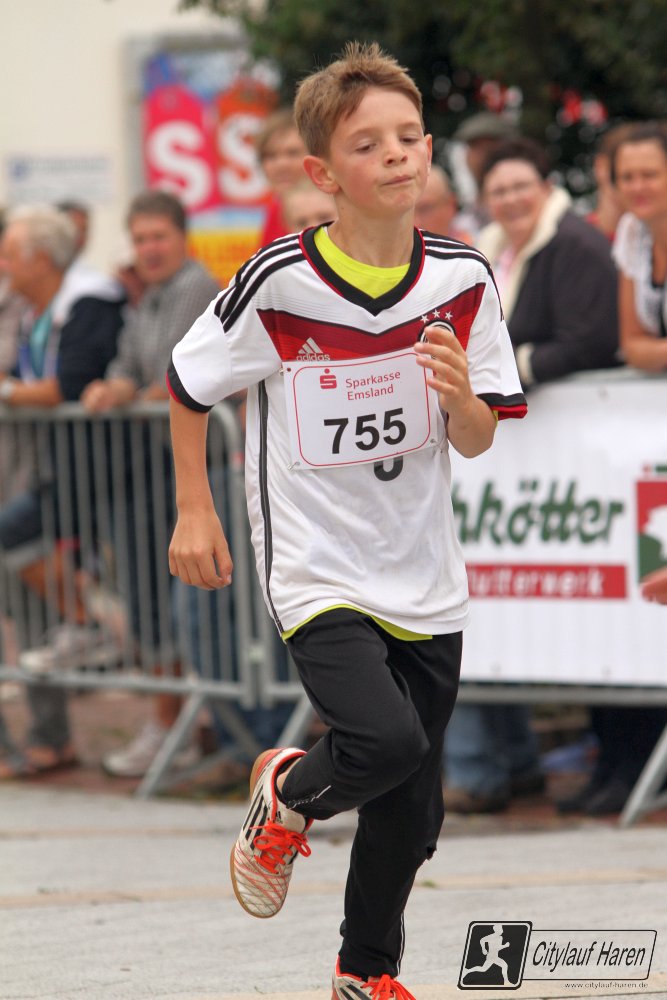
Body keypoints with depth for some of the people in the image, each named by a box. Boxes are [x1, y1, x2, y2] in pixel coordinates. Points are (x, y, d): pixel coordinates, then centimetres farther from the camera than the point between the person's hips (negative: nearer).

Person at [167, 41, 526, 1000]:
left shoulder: (463, 281, -4)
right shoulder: (278, 283, -15)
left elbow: (478, 443, 3)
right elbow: (187, 384, 2)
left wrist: (460, 396, -19)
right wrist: (195, 510, 4)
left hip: (424, 579, 4)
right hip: (317, 570, -4)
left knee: (412, 813, 10)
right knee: (387, 742, -25)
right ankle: (287, 795, 9)